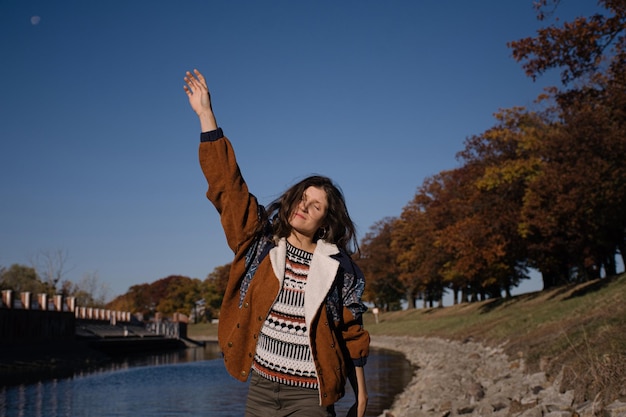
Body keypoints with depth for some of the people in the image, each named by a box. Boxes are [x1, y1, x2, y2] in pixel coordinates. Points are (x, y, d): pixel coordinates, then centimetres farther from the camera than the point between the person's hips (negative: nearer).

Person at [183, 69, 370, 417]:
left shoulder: (338, 267, -3)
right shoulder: (261, 241, 1)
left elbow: (351, 334, 3)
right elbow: (227, 185, -2)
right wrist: (206, 113, -5)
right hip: (261, 387, 3)